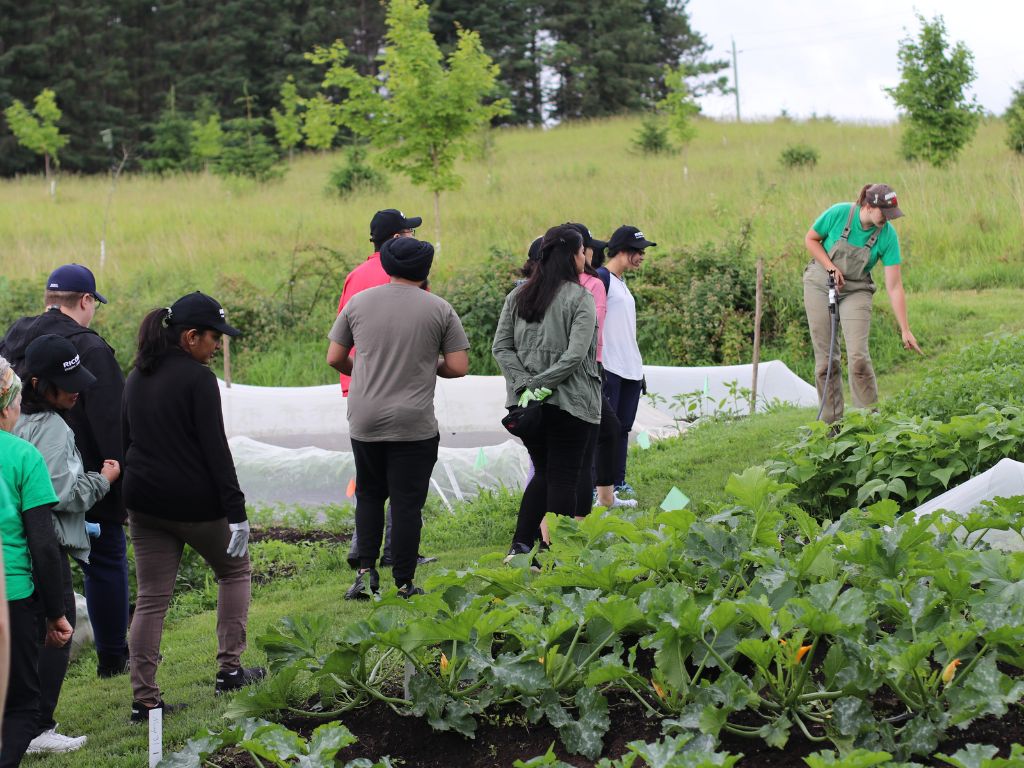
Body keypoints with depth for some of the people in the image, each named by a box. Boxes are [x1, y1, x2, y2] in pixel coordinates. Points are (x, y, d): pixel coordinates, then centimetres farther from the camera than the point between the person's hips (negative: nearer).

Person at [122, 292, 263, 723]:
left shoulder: (137, 377, 11)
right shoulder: (198, 379, -13)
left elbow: (125, 440, 17)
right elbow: (215, 450, -16)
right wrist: (236, 511, -15)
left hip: (143, 503, 6)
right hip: (195, 503, -6)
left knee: (151, 598, 6)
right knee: (234, 571, 17)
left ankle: (143, 699, 1)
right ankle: (229, 670, 15)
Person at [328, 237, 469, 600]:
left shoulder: (358, 302, 3)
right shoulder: (439, 309, -2)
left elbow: (335, 358, 6)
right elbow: (459, 366, -4)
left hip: (365, 421, 2)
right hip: (415, 426, -2)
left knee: (369, 495, 18)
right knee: (407, 503, 3)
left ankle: (366, 571, 8)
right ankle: (404, 584, 5)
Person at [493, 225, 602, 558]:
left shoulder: (517, 296, 8)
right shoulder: (580, 299, -9)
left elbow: (501, 347, 2)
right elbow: (575, 355, -18)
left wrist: (526, 383, -5)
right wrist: (542, 383, -11)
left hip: (526, 402, 6)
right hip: (569, 404, -6)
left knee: (543, 474, 18)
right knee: (563, 479, 2)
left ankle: (520, 546, 9)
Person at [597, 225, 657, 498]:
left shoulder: (622, 282, 18)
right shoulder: (602, 278, -10)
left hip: (631, 370, 9)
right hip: (609, 370, -9)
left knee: (623, 427, 12)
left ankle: (618, 482, 18)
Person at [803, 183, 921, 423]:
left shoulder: (887, 235, -17)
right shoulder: (839, 213, -19)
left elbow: (894, 286, -16)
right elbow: (811, 239, -1)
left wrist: (905, 330, -17)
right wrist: (831, 267, -16)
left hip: (856, 292, 0)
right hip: (820, 286, 0)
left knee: (858, 356, -16)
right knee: (826, 357, 0)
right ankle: (831, 423, 8)